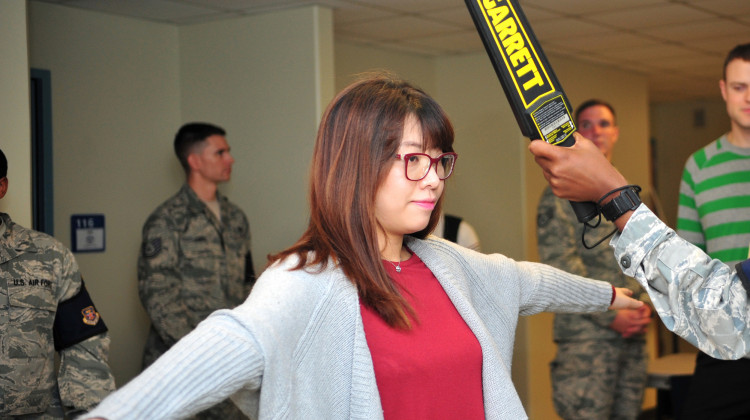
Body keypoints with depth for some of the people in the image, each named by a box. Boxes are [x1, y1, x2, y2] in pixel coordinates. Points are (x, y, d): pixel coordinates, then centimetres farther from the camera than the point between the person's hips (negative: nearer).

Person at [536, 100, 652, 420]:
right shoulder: (562, 195, -3)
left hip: (633, 333, 6)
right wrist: (611, 315, -14)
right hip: (586, 333, -6)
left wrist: (646, 306, 0)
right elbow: (560, 265, -11)